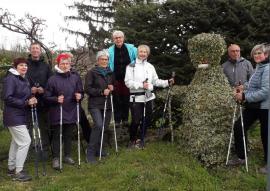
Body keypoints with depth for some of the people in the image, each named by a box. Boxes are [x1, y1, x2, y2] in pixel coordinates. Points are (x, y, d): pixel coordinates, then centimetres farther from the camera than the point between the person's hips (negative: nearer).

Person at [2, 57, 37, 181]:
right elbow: (7, 98, -21)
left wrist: (32, 100, 0)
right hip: (13, 116, -9)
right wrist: (26, 103, -21)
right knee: (25, 141, -11)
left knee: (16, 141, 16)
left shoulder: (24, 80, 13)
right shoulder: (10, 79, -14)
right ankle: (18, 171, -2)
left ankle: (11, 168, 29)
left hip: (21, 116, 9)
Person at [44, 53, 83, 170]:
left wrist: (79, 96, -11)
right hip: (57, 113, -3)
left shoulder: (75, 78, 3)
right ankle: (56, 158, 15)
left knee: (68, 135, 14)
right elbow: (47, 97, -4)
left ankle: (68, 156, 28)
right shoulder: (52, 79, -6)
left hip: (71, 113, 3)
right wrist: (56, 99, -21)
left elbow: (81, 93, 11)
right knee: (56, 136, 5)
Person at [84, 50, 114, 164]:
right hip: (95, 104, -6)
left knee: (104, 127, 7)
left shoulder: (110, 73, 15)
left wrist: (112, 88, 3)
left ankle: (98, 149, 22)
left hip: (107, 104, 6)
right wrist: (101, 92, -17)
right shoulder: (92, 73, -2)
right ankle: (90, 153, -12)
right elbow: (87, 89, -8)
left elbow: (113, 86, 27)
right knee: (99, 125, -21)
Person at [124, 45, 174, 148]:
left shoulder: (150, 67, 13)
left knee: (146, 120, 10)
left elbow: (156, 81, 12)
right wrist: (141, 85, -18)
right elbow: (128, 82, -9)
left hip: (148, 97, 4)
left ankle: (142, 140, 28)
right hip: (136, 98, -4)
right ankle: (132, 140, 19)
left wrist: (167, 82, 0)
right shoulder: (131, 66, -2)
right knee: (136, 120, -4)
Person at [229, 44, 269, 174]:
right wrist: (244, 87, 4)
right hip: (253, 105, 9)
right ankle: (241, 157, 23)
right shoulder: (258, 68, 11)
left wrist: (244, 96, -21)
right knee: (238, 127, 9)